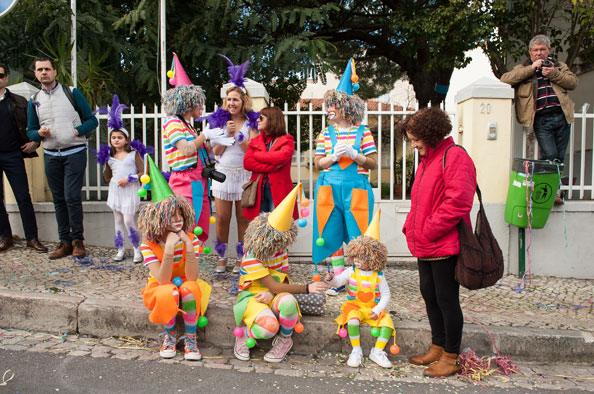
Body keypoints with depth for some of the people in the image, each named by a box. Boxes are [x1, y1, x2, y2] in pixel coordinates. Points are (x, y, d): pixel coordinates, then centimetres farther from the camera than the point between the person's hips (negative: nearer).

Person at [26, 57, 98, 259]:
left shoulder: (72, 93, 2)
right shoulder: (34, 101, 11)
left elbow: (92, 120, 2)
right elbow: (30, 131, 15)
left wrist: (76, 131, -14)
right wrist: (39, 133, -7)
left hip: (74, 153, -4)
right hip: (50, 155, 4)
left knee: (72, 197, -10)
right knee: (59, 199, 7)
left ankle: (78, 240, 4)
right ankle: (65, 242, 15)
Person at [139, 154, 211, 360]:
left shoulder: (190, 239, -15)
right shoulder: (149, 245, -17)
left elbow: (192, 277, -24)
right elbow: (162, 280, -27)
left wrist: (188, 247, -36)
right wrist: (169, 248, -38)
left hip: (186, 286, 1)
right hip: (160, 288, -1)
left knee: (190, 288, -34)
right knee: (168, 293, -35)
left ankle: (190, 338, -12)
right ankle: (170, 335, -5)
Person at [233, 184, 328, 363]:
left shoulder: (281, 251, -1)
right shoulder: (251, 258, -21)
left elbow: (283, 281, -3)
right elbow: (273, 286, -22)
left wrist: (271, 294, -27)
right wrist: (307, 288, -24)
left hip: (274, 296, 5)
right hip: (252, 297, -5)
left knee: (288, 301, -34)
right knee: (269, 326, -36)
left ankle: (285, 340, -3)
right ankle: (244, 334, 1)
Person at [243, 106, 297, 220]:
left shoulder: (287, 140, 5)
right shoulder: (255, 141, 17)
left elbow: (281, 157, -16)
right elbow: (247, 163, 1)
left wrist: (257, 154, -1)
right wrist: (272, 167, -10)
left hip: (278, 191, -3)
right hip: (258, 190, 4)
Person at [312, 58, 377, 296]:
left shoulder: (363, 133, 2)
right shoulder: (326, 133, 9)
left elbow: (373, 163, 1)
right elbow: (318, 163, 7)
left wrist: (354, 155, -15)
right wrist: (334, 157, -11)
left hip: (356, 188, -2)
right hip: (329, 187, 3)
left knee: (358, 234, -1)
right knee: (332, 233, 5)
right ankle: (338, 278, 18)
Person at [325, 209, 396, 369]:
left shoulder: (378, 276, -2)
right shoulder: (351, 272, -1)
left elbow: (386, 295, 2)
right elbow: (338, 282, -12)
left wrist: (377, 310, -11)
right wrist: (331, 279, -35)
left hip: (373, 309, 1)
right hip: (354, 306, -1)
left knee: (387, 321, -22)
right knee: (352, 320, -33)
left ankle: (377, 351, -7)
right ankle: (356, 350, -13)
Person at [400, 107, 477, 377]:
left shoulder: (455, 157, -13)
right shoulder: (426, 160, 17)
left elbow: (456, 202, -22)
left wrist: (428, 231, -19)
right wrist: (411, 228, 9)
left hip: (444, 246, -10)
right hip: (424, 246, 10)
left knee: (446, 299, 1)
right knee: (429, 296, 17)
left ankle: (451, 358, 16)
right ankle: (437, 348, 32)